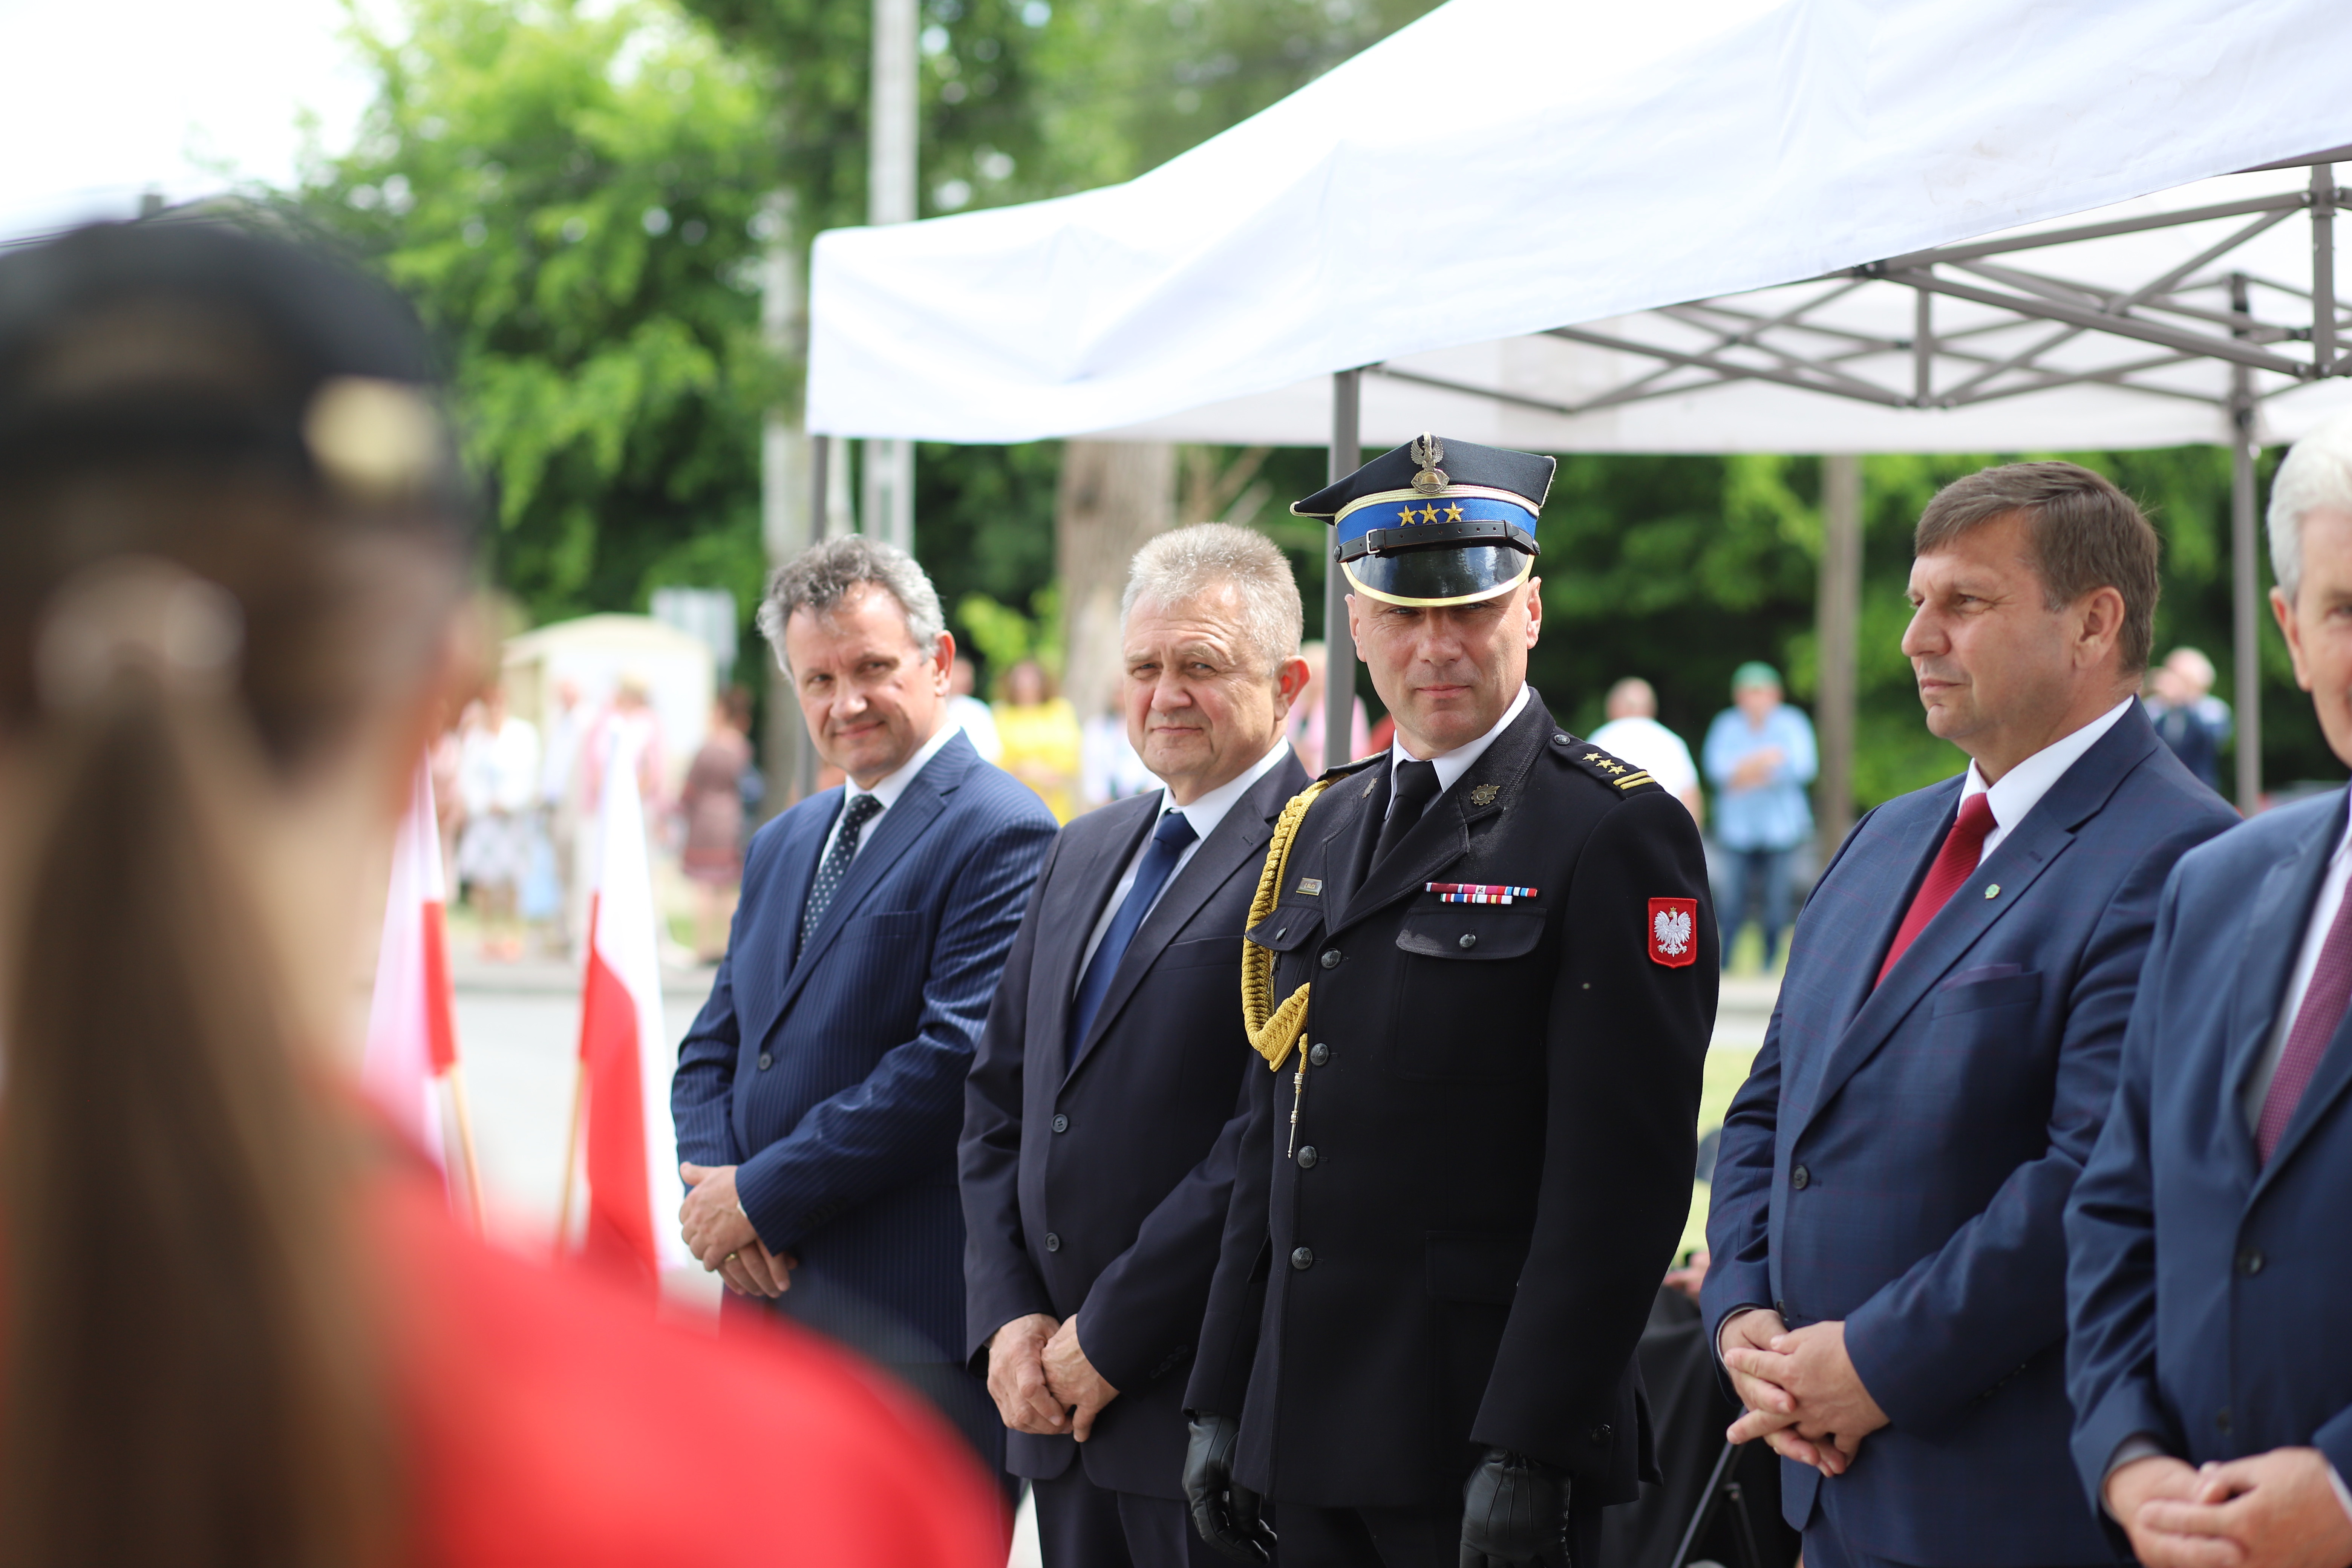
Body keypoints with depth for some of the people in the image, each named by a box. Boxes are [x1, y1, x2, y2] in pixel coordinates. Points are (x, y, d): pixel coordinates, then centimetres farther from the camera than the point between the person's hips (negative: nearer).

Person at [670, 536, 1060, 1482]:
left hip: (914, 1327, -8)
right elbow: (712, 1050, 19)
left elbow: (957, 1058, -18)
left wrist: (762, 1195, -13)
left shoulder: (1001, 837, -9)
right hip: (769, 1306, 8)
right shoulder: (782, 845, 20)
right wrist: (713, 1188, -3)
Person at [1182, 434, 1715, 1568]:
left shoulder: (1618, 834, -8)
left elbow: (1620, 1178, -14)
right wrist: (1223, 1400, 12)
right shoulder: (1317, 830, 15)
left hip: (1486, 1434, -6)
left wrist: (1529, 1451, -19)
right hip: (1307, 1434, 7)